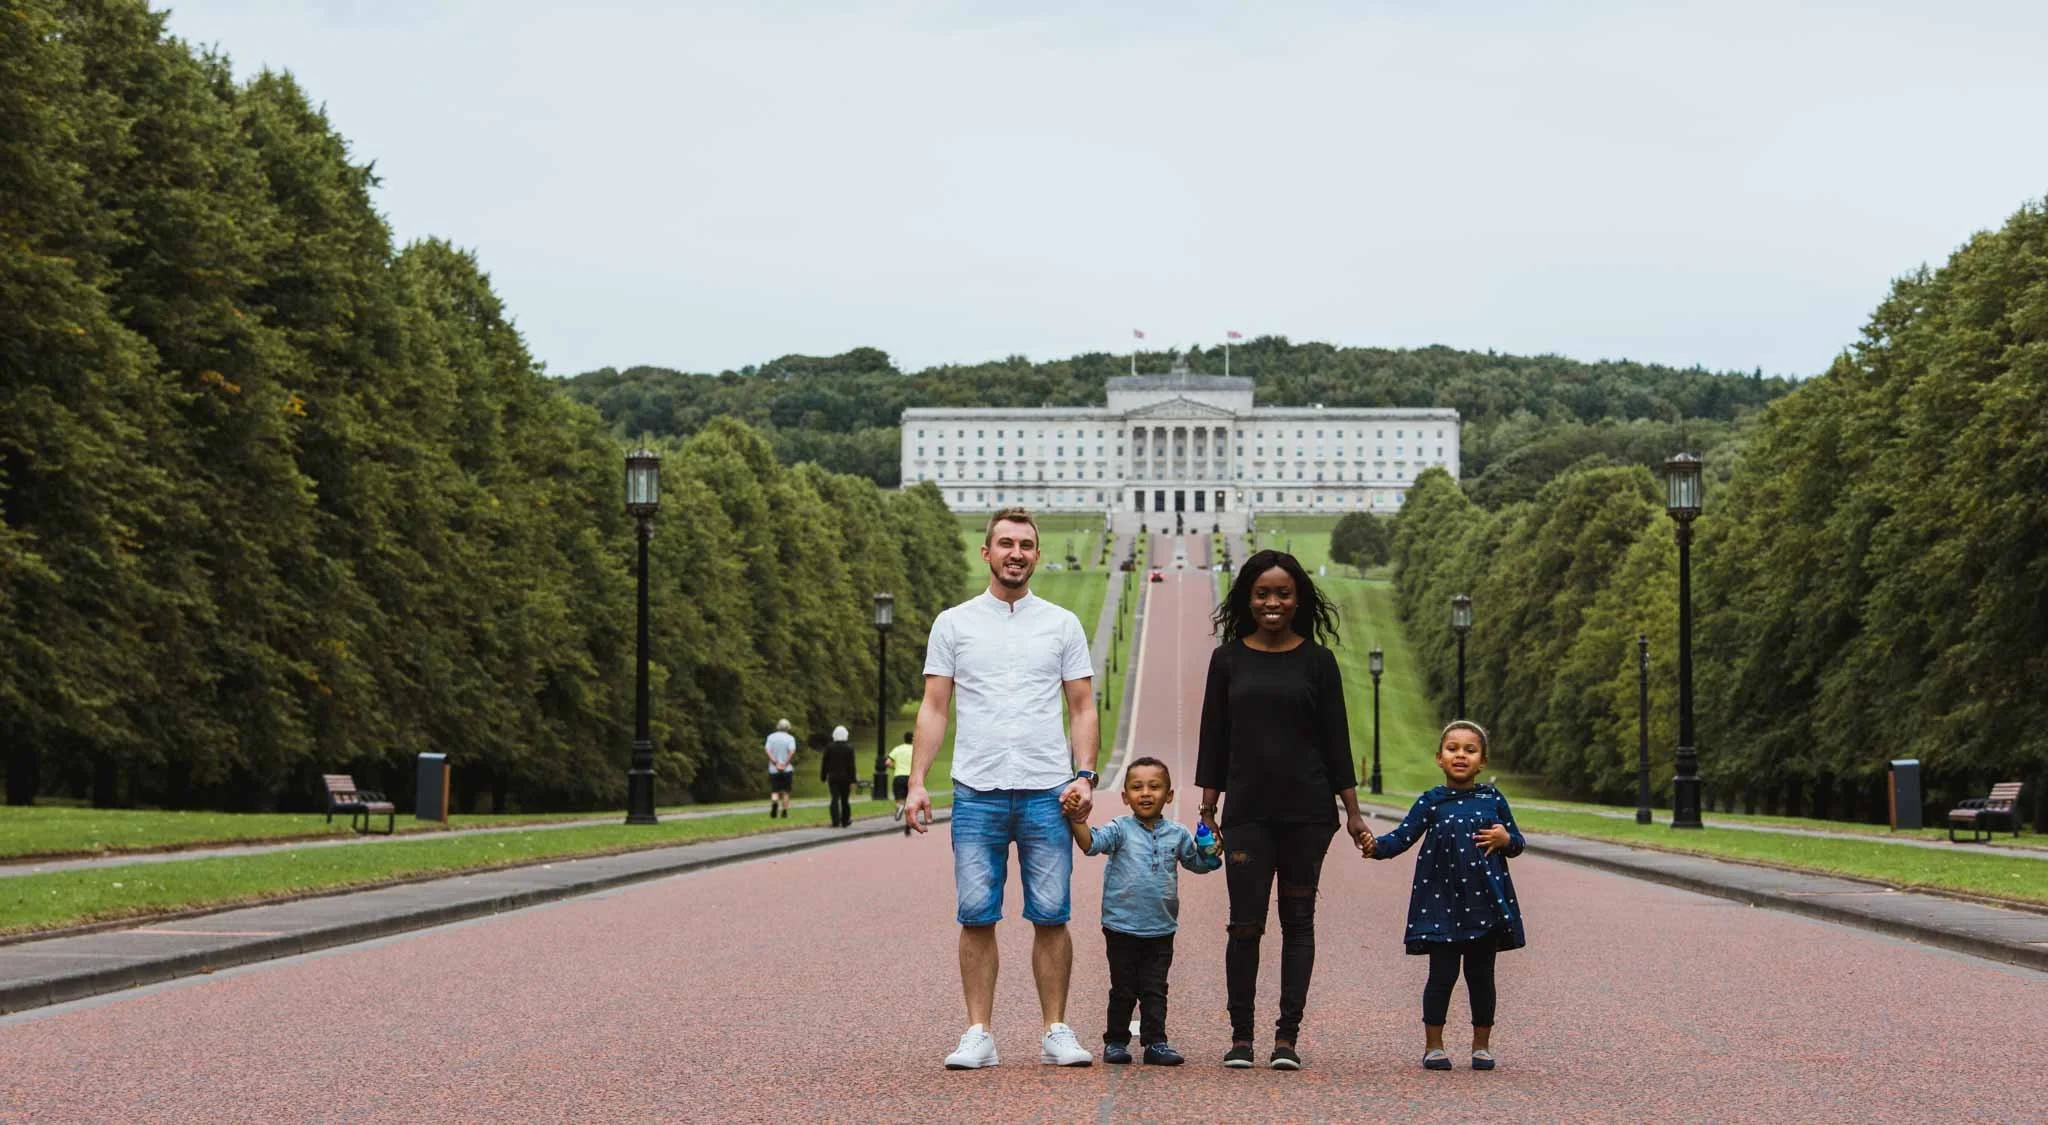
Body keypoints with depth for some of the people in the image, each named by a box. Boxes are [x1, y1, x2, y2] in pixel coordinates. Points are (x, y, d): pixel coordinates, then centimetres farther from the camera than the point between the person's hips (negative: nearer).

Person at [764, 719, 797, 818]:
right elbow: (792, 751, -16)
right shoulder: (790, 738, -1)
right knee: (785, 791, 9)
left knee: (774, 791, 4)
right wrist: (785, 764, -12)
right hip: (787, 769, -1)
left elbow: (768, 751, -8)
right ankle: (784, 811, 6)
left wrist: (776, 763, -9)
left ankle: (774, 802, -25)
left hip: (774, 769, 1)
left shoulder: (771, 737, 4)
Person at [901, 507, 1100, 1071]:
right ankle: (978, 1034, 4)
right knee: (976, 916, -1)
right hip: (977, 791, 0)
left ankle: (1056, 1031, 7)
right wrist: (917, 783, -3)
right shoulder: (954, 624, 7)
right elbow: (934, 708, 6)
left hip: (1047, 792, 0)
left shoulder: (1062, 624, 9)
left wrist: (1084, 775, -5)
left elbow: (1082, 707, 9)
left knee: (1051, 916, 0)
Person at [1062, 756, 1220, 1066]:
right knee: (1123, 990, 6)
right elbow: (1091, 843, -18)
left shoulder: (1177, 835, 6)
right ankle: (1115, 1042, 16)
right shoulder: (1120, 830, -4)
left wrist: (1212, 852, 1)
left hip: (1161, 929, 2)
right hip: (1122, 927, -2)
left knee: (1155, 990, 5)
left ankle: (1155, 1043, 9)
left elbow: (1196, 863, 21)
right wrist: (1077, 820, -33)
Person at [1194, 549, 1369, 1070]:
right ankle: (1241, 1036, 5)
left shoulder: (1317, 660, 3)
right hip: (1247, 810, 0)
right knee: (1245, 924, -2)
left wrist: (1352, 811, 1)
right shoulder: (1228, 659, 6)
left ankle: (1287, 1037, 6)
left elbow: (1336, 739, 4)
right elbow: (1214, 739, 8)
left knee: (1298, 921, 4)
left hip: (1307, 810, 0)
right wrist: (1207, 811, 4)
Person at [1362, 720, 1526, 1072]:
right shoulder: (1431, 802, 2)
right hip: (1442, 900, -2)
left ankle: (1482, 1044, 17)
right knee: (1442, 974, -1)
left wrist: (1505, 839, -8)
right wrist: (1376, 847, -22)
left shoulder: (1493, 799, 6)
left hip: (1486, 899, 2)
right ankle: (1433, 1045, 7)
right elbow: (1402, 837, -4)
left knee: (1481, 974, 7)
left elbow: (1517, 841, 14)